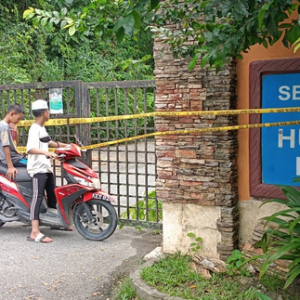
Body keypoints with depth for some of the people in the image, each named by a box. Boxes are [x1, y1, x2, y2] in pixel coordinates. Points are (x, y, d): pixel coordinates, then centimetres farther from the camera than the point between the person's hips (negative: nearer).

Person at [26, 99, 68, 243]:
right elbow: (30, 149, -32)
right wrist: (47, 153, -47)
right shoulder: (35, 129, -15)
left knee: (53, 195, 19)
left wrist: (65, 145, 34)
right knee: (38, 197, -19)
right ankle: (34, 232, -26)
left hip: (46, 168, 10)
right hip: (37, 168, -10)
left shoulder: (42, 128, 16)